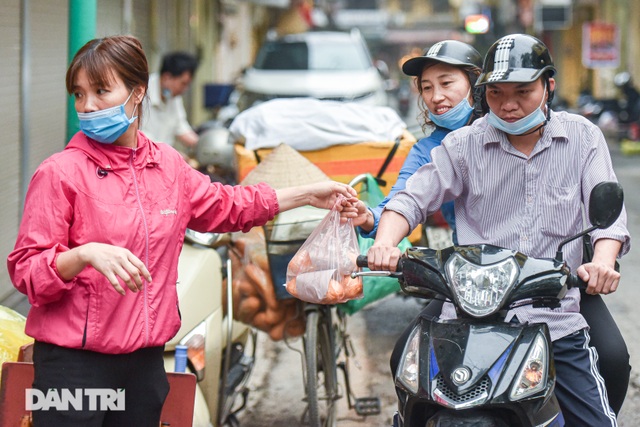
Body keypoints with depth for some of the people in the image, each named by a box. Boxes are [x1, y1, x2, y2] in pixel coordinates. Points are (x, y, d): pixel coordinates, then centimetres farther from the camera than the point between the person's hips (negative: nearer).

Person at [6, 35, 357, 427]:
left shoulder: (168, 165, 7)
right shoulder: (61, 173, -9)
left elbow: (226, 206, 25)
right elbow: (27, 271, -12)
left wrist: (309, 194, 26)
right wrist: (86, 254, -30)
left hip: (145, 361, 5)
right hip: (73, 362, -5)